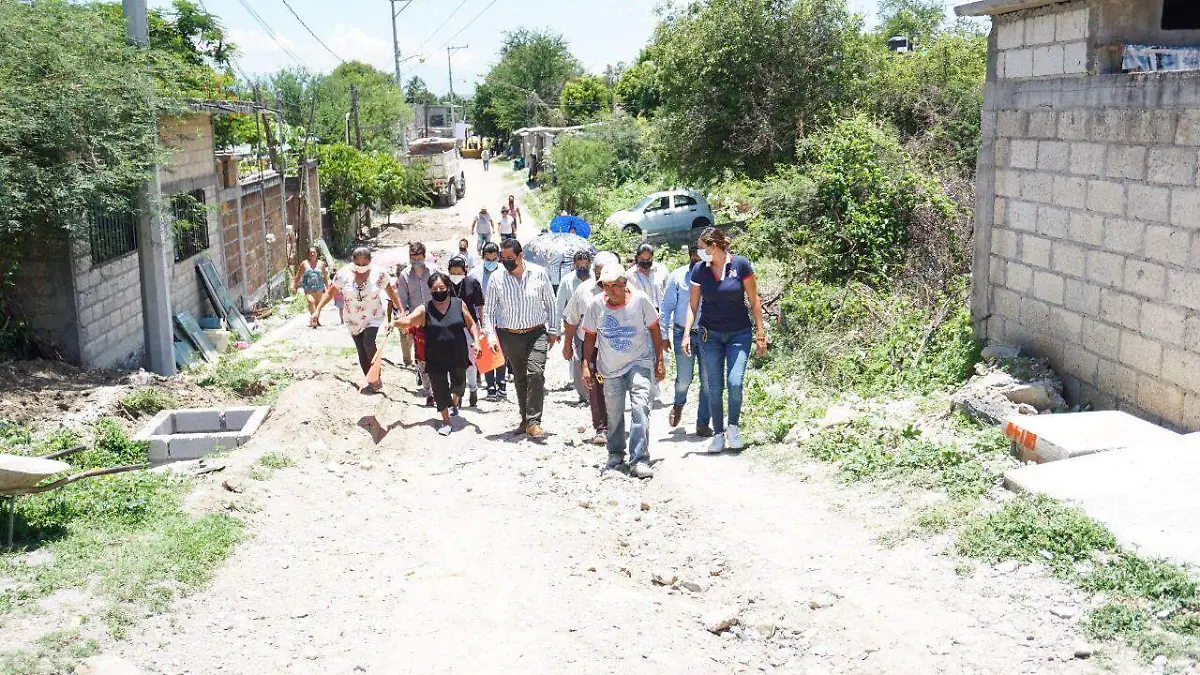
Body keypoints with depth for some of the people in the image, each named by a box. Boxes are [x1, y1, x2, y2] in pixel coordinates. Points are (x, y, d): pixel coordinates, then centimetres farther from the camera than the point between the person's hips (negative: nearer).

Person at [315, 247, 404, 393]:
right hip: (353, 320, 2)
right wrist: (317, 310, -7)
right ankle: (371, 381, 18)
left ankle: (376, 378, -7)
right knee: (361, 351, 5)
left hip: (374, 317, -2)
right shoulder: (344, 274, -9)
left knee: (369, 344, -23)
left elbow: (391, 293, 0)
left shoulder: (379, 274, -10)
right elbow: (329, 293, -2)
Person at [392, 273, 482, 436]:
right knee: (440, 390, 1)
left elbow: (471, 324, 6)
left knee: (458, 384, 17)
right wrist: (394, 322, -33)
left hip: (458, 357, 1)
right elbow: (407, 320, -14)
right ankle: (446, 421, 18)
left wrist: (476, 341, -5)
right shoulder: (425, 310, -5)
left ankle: (455, 403, 51)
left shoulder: (459, 304, -1)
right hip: (436, 359, -1)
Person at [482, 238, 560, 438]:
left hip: (536, 333, -2)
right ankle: (525, 418, 24)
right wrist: (491, 335, -6)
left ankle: (533, 422, -15)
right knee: (519, 378, 11)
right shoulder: (497, 279, -3)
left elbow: (550, 303, 7)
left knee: (536, 373, -17)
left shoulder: (539, 274, -4)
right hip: (509, 336, 2)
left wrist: (553, 330, 8)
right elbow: (488, 310, 4)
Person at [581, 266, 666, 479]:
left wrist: (659, 361, 1)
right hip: (610, 367, 2)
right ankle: (615, 453, 34)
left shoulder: (639, 299, -8)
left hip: (639, 362, -2)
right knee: (613, 413, 10)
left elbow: (654, 329, 1)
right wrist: (587, 365, 4)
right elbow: (590, 336, 8)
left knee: (640, 408, -17)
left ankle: (639, 460, -17)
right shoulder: (596, 306, -4)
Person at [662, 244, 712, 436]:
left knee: (708, 381, 2)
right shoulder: (678, 276, 0)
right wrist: (664, 334, 1)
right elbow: (667, 306, 5)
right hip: (683, 334, 0)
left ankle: (703, 423, 14)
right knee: (684, 379, 1)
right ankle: (679, 404, 35)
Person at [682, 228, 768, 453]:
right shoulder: (699, 270, -1)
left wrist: (760, 333, -2)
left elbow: (754, 301, -2)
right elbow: (693, 305, 6)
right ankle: (719, 434, 12)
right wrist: (687, 333, -2)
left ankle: (733, 427, 8)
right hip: (710, 335, 2)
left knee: (735, 383, -14)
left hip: (739, 334, -2)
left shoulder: (740, 265, -8)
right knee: (714, 388, 1)